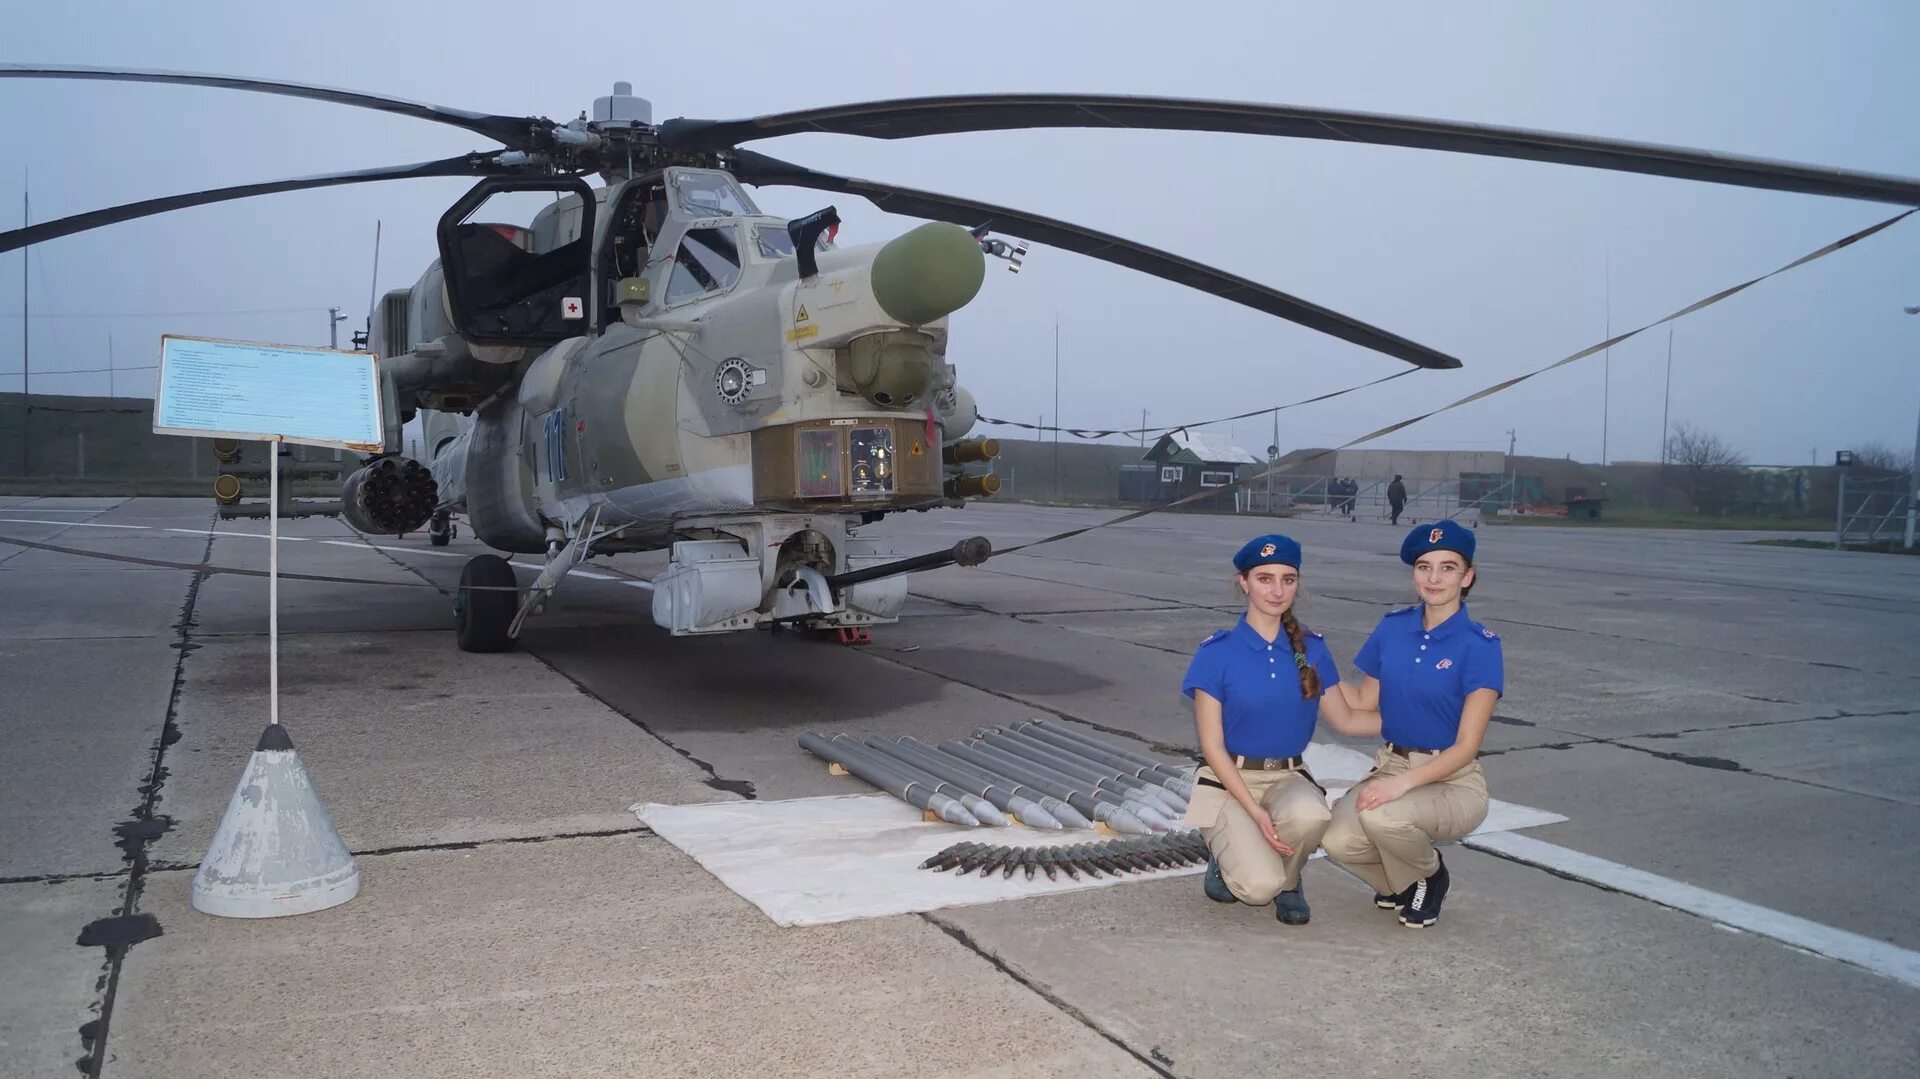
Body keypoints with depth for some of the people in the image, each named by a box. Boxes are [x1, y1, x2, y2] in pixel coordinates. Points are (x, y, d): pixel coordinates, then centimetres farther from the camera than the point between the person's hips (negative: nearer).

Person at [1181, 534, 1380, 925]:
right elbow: (1212, 745, -9)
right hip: (1229, 781, -3)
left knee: (1309, 815, -34)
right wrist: (1255, 811, -18)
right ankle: (1230, 855, 11)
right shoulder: (1216, 653, -9)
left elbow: (1344, 719, 14)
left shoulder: (1311, 649, 2)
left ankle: (1287, 882, 0)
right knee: (1258, 887, -26)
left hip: (1289, 778, 3)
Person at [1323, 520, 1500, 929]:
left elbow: (1466, 746, -14)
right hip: (1391, 767, 4)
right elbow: (1364, 703, 11)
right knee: (1339, 841, -25)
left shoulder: (1479, 645, -12)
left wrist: (1404, 782, -28)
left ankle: (1429, 877, 2)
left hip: (1454, 781, -4)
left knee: (1382, 816, -35)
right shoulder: (1392, 627, 2)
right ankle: (1401, 881, 12)